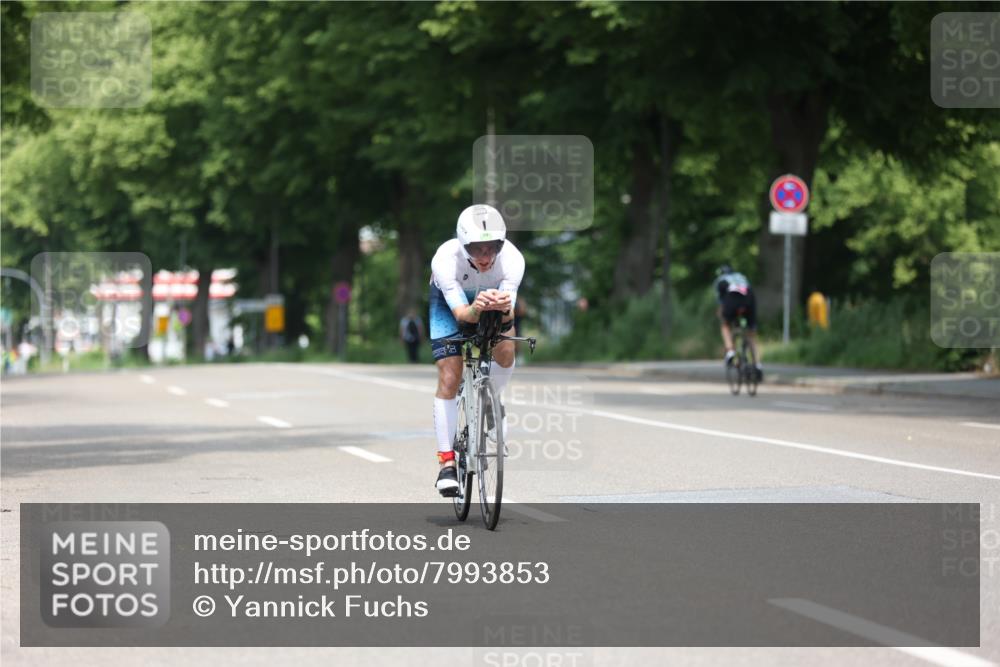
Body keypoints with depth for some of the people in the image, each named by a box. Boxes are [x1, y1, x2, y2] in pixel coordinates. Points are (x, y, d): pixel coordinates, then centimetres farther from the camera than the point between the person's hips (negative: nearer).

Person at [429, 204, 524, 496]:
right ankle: (446, 462, -4)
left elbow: (509, 314, -36)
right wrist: (475, 309, -63)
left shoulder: (512, 259, -34)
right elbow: (460, 313, -41)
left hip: (494, 297, 2)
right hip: (449, 300, -2)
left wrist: (504, 309, -60)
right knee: (449, 379, -11)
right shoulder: (445, 259, -38)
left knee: (505, 353, -21)